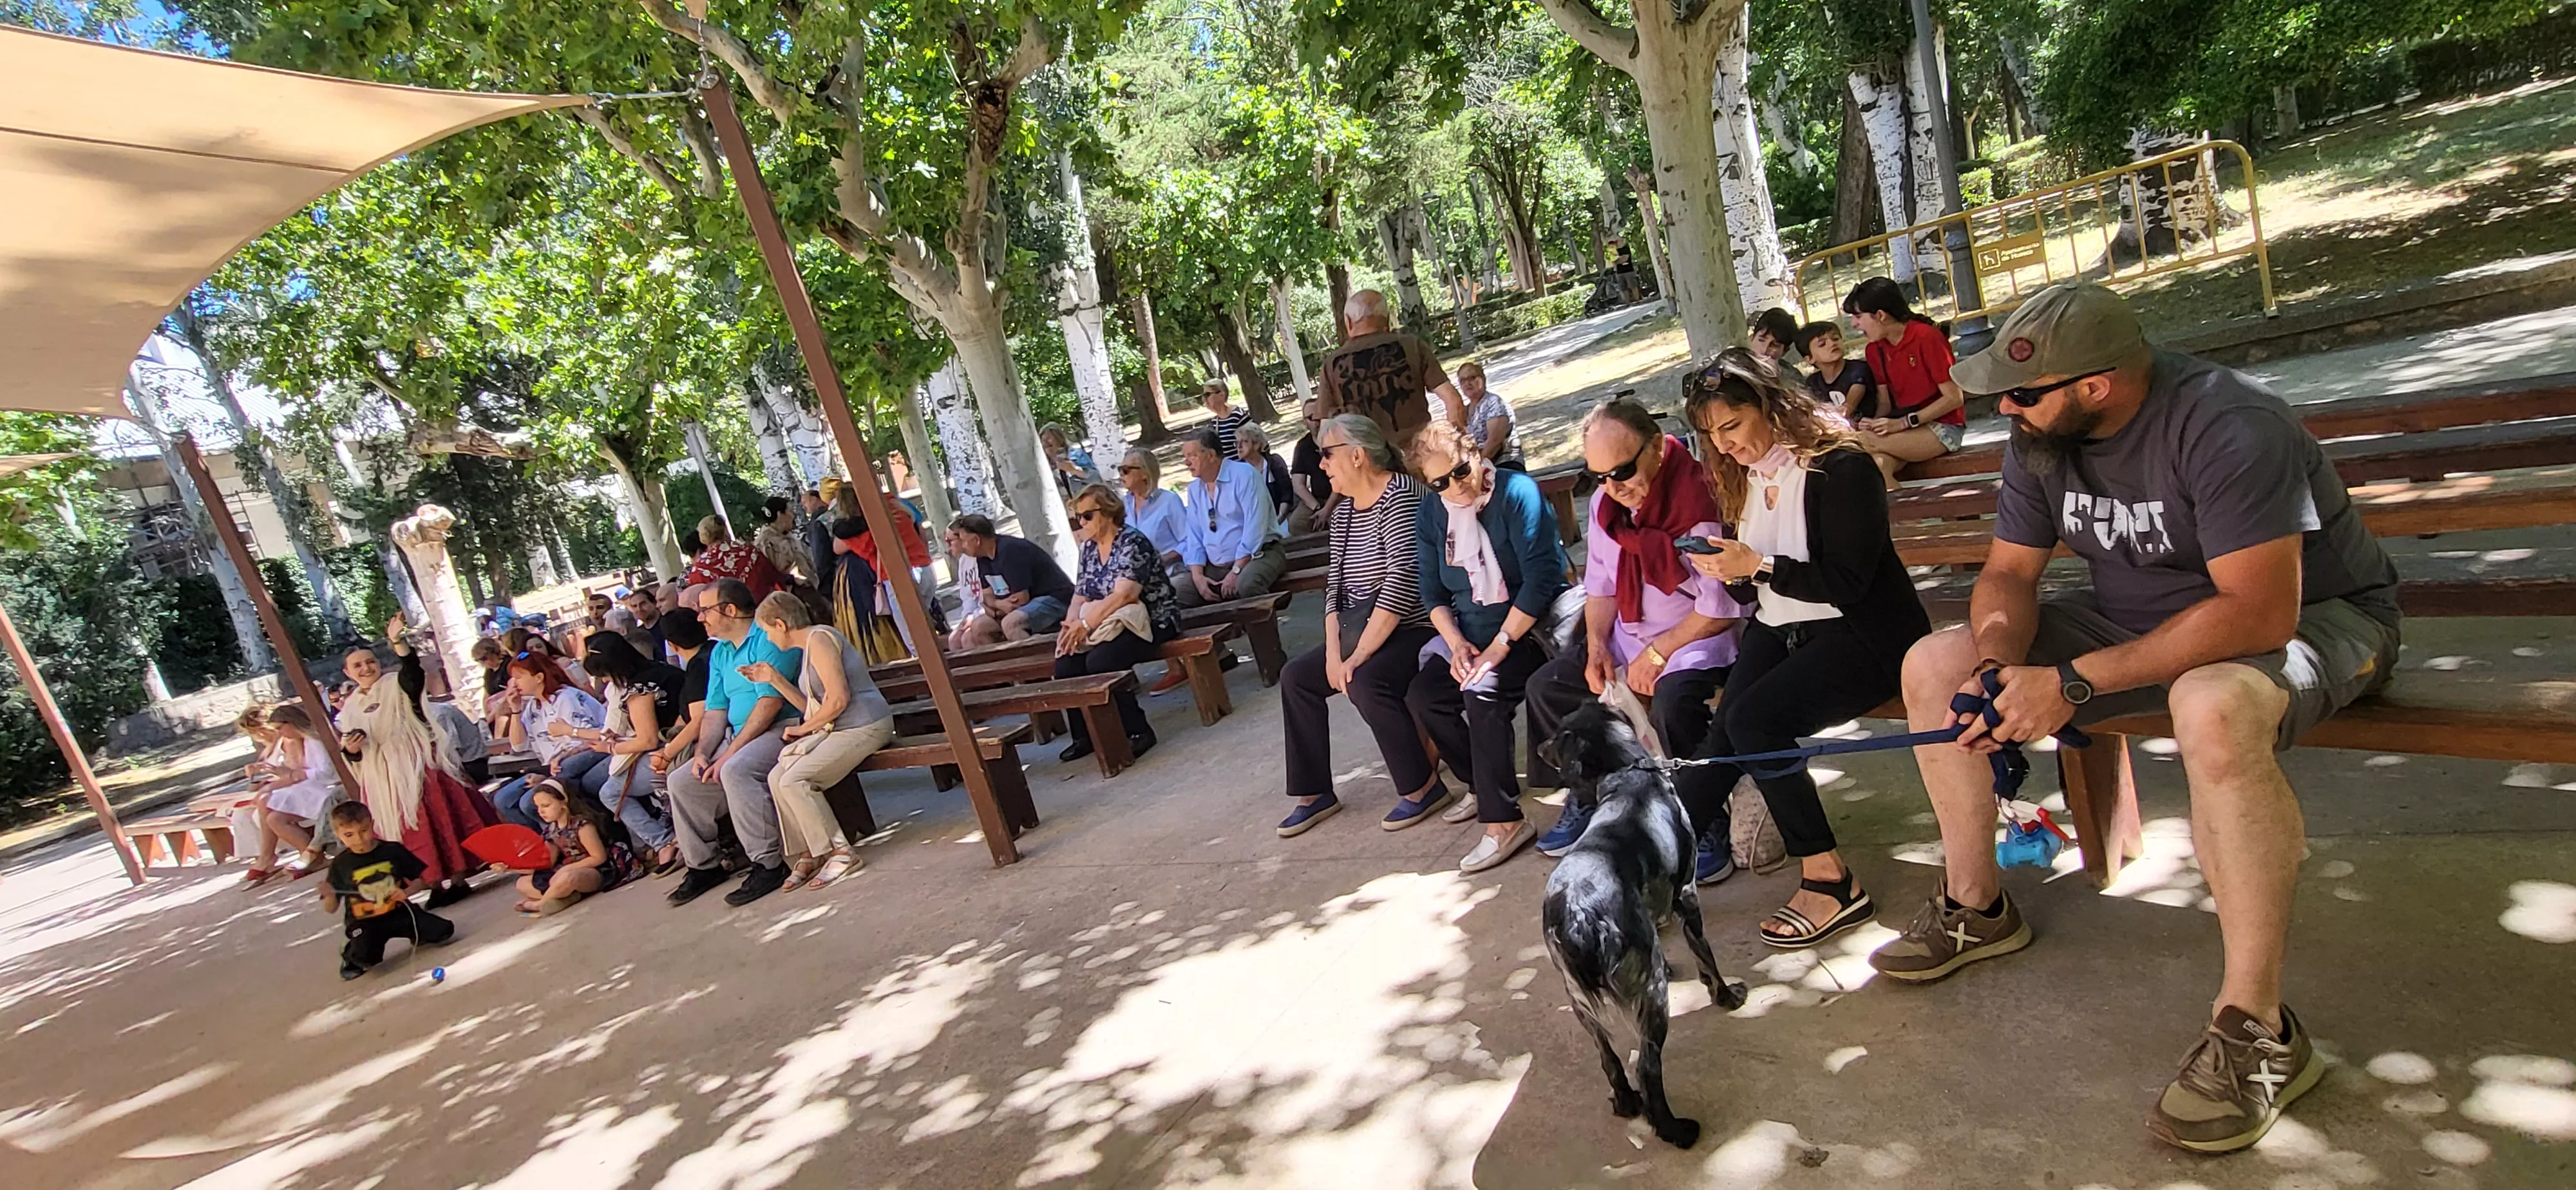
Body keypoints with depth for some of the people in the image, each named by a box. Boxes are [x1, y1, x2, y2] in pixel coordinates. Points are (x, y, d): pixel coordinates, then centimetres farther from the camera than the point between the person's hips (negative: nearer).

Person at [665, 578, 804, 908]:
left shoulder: (767, 639, -13)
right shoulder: (719, 652, 17)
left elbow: (771, 702, -21)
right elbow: (715, 710, 16)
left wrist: (729, 754, -20)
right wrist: (703, 754, -2)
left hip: (780, 729, -10)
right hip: (737, 736, 10)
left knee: (736, 770, -34)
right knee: (681, 781, 2)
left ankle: (768, 865, -27)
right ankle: (703, 866, 13)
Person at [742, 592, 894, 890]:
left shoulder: (819, 639, -13)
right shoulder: (808, 646, 18)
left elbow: (838, 699, -21)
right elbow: (814, 706, 16)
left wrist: (803, 729, -8)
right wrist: (773, 679, 13)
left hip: (863, 727, -10)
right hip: (836, 729, 10)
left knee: (793, 780, -19)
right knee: (777, 778, -3)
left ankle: (840, 852, -9)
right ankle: (806, 856, 1)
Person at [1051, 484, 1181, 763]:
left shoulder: (1133, 543, -13)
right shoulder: (1088, 548, 11)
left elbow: (1123, 595, -24)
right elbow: (1080, 597, 10)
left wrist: (1086, 624, -26)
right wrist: (1070, 625, -10)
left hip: (1150, 622, -7)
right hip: (1109, 627, 7)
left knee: (1100, 661, -32)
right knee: (1065, 664, -17)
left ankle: (1138, 731, -19)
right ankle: (1085, 736, -3)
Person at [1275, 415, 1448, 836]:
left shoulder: (1399, 497, -18)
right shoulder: (1344, 512, 11)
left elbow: (1402, 581, -26)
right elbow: (1336, 584, 7)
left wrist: (1359, 655, -25)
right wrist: (1334, 653, -7)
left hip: (1414, 628, -10)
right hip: (1363, 634, 10)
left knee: (1366, 681, -32)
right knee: (1296, 675, 4)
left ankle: (1424, 788, -14)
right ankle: (1314, 794, 11)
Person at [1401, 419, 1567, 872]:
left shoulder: (1517, 492, -15)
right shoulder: (1431, 517, 5)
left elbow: (1541, 579, -21)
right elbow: (1433, 594, 8)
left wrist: (1501, 644, -23)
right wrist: (1457, 644, -9)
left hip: (1530, 626, -7)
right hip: (1471, 632, 7)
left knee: (1483, 691, -29)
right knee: (1422, 695, -9)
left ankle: (1503, 821, -23)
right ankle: (1485, 786, 11)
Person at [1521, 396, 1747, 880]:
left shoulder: (1700, 496, -23)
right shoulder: (1605, 503, 3)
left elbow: (1721, 608, -22)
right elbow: (1600, 586, 13)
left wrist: (1658, 653, -16)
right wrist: (1597, 646, -3)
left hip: (1699, 638, -8)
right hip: (1628, 635, 8)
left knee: (1671, 702, -35)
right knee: (1546, 685, -1)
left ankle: (1707, 825, -13)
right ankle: (1585, 799, 18)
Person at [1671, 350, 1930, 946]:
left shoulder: (1841, 466, -13)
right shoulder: (1745, 474, 10)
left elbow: (1847, 582, -17)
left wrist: (1760, 566, -24)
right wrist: (1726, 571, -8)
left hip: (1860, 634, -6)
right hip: (1778, 630, 7)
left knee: (1752, 719, -29)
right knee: (1721, 738, -20)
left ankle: (1828, 879, -17)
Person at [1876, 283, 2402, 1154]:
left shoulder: (2225, 427, -29)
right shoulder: (2041, 436, -6)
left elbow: (2258, 613, -35)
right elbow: (2009, 571, 0)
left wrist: (2073, 683, -37)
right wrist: (1998, 661, -22)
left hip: (2309, 616, -7)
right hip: (2144, 618, 8)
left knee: (2213, 707, -43)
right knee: (1935, 662, -4)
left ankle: (2257, 1031, -27)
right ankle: (1977, 909, 11)